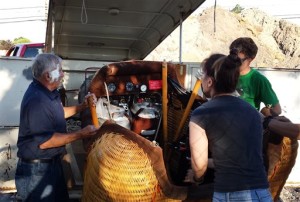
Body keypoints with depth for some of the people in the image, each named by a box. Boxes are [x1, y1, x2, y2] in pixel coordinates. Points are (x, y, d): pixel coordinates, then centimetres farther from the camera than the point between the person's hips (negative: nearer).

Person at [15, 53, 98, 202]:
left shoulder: (47, 91, 4)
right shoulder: (37, 100, -29)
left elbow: (58, 113, 21)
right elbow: (45, 142, -30)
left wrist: (82, 106, 8)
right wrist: (80, 134, -25)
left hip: (51, 161, 10)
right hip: (36, 169, -10)